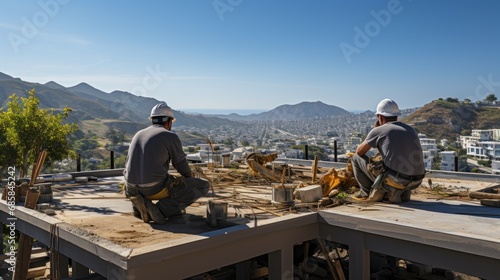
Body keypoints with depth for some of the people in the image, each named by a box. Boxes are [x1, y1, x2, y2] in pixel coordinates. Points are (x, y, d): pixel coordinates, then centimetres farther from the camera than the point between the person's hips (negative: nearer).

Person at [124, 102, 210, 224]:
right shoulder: (171, 137, -4)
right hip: (157, 188, -7)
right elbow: (183, 167, 5)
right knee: (203, 185, 6)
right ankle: (161, 209, -6)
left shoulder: (138, 135, 16)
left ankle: (140, 205, 13)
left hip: (133, 189, 7)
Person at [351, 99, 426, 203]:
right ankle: (401, 191, 18)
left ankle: (368, 192, 12)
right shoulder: (411, 130, 16)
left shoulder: (378, 131, 0)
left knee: (356, 158, 12)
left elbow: (359, 152, 13)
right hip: (416, 182, 6)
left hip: (394, 179, -5)